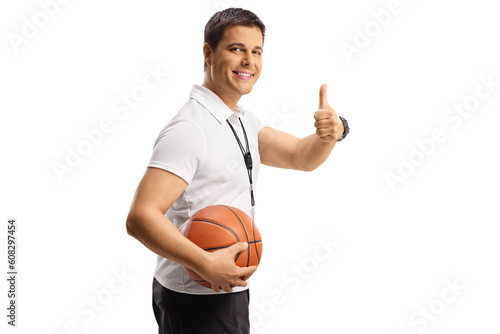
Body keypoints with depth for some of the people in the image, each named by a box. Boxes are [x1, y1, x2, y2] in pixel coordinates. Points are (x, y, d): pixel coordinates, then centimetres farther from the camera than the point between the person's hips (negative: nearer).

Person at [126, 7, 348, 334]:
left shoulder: (242, 120, 8)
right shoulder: (189, 129, -22)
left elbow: (300, 156, 5)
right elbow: (140, 217, -29)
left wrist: (331, 133, -15)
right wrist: (208, 264, -32)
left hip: (227, 290, 9)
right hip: (196, 302, -9)